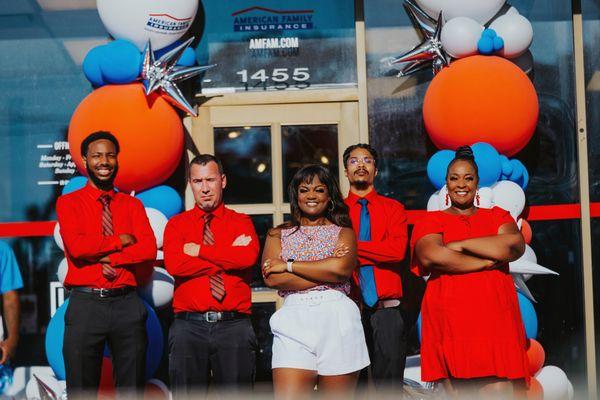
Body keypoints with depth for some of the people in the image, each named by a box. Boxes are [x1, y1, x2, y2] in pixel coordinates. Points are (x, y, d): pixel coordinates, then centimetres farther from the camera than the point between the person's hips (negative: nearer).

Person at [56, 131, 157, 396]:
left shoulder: (133, 205, 12)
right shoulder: (68, 202, 5)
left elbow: (149, 250, -4)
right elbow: (76, 246, -13)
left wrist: (108, 257, -13)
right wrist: (121, 241, -5)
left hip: (127, 304, 2)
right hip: (85, 304, -2)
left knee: (132, 389, 8)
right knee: (82, 389, 5)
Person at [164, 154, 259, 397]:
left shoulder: (242, 222, 10)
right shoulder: (177, 224, 10)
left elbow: (248, 257, -12)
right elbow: (174, 265, -9)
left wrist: (199, 250, -6)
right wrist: (228, 255, -6)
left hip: (234, 325, 0)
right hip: (188, 325, 1)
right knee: (187, 393, 6)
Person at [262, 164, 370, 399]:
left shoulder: (343, 232, 14)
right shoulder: (278, 234, 16)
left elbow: (342, 268, -7)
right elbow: (272, 278, -2)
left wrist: (289, 265, -2)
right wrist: (326, 271, -4)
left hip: (337, 317, 0)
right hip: (293, 319, 0)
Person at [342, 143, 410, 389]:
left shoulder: (393, 208, 9)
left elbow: (397, 250, -8)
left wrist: (352, 247, -12)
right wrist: (376, 253, -12)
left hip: (387, 311, 0)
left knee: (389, 382, 2)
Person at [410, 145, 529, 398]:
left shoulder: (497, 216, 18)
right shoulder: (430, 222, 11)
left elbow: (515, 246, -4)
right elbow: (431, 256, -11)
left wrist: (461, 244, -4)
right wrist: (487, 262, -6)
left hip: (495, 320, 2)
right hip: (450, 322, -1)